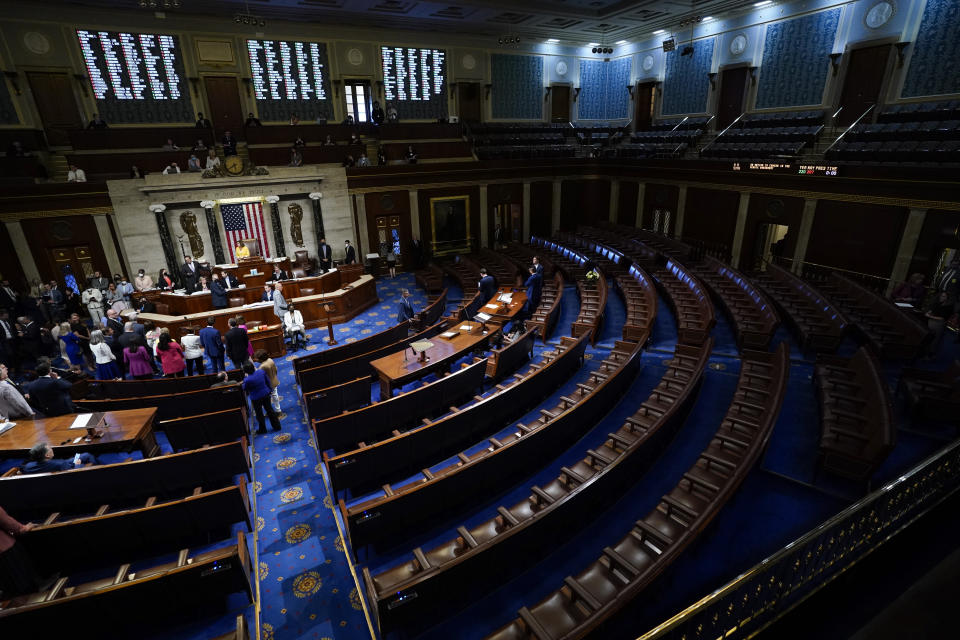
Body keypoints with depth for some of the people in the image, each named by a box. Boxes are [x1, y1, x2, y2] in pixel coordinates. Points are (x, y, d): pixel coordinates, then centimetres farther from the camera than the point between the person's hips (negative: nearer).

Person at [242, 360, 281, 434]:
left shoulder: (247, 380, -28)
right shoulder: (261, 371, -17)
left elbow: (244, 389, -7)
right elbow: (267, 382, -2)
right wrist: (269, 389, 15)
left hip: (256, 398, -4)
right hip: (266, 394, 4)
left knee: (259, 414, 17)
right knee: (269, 409, 20)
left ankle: (262, 429, 34)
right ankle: (277, 426, 31)